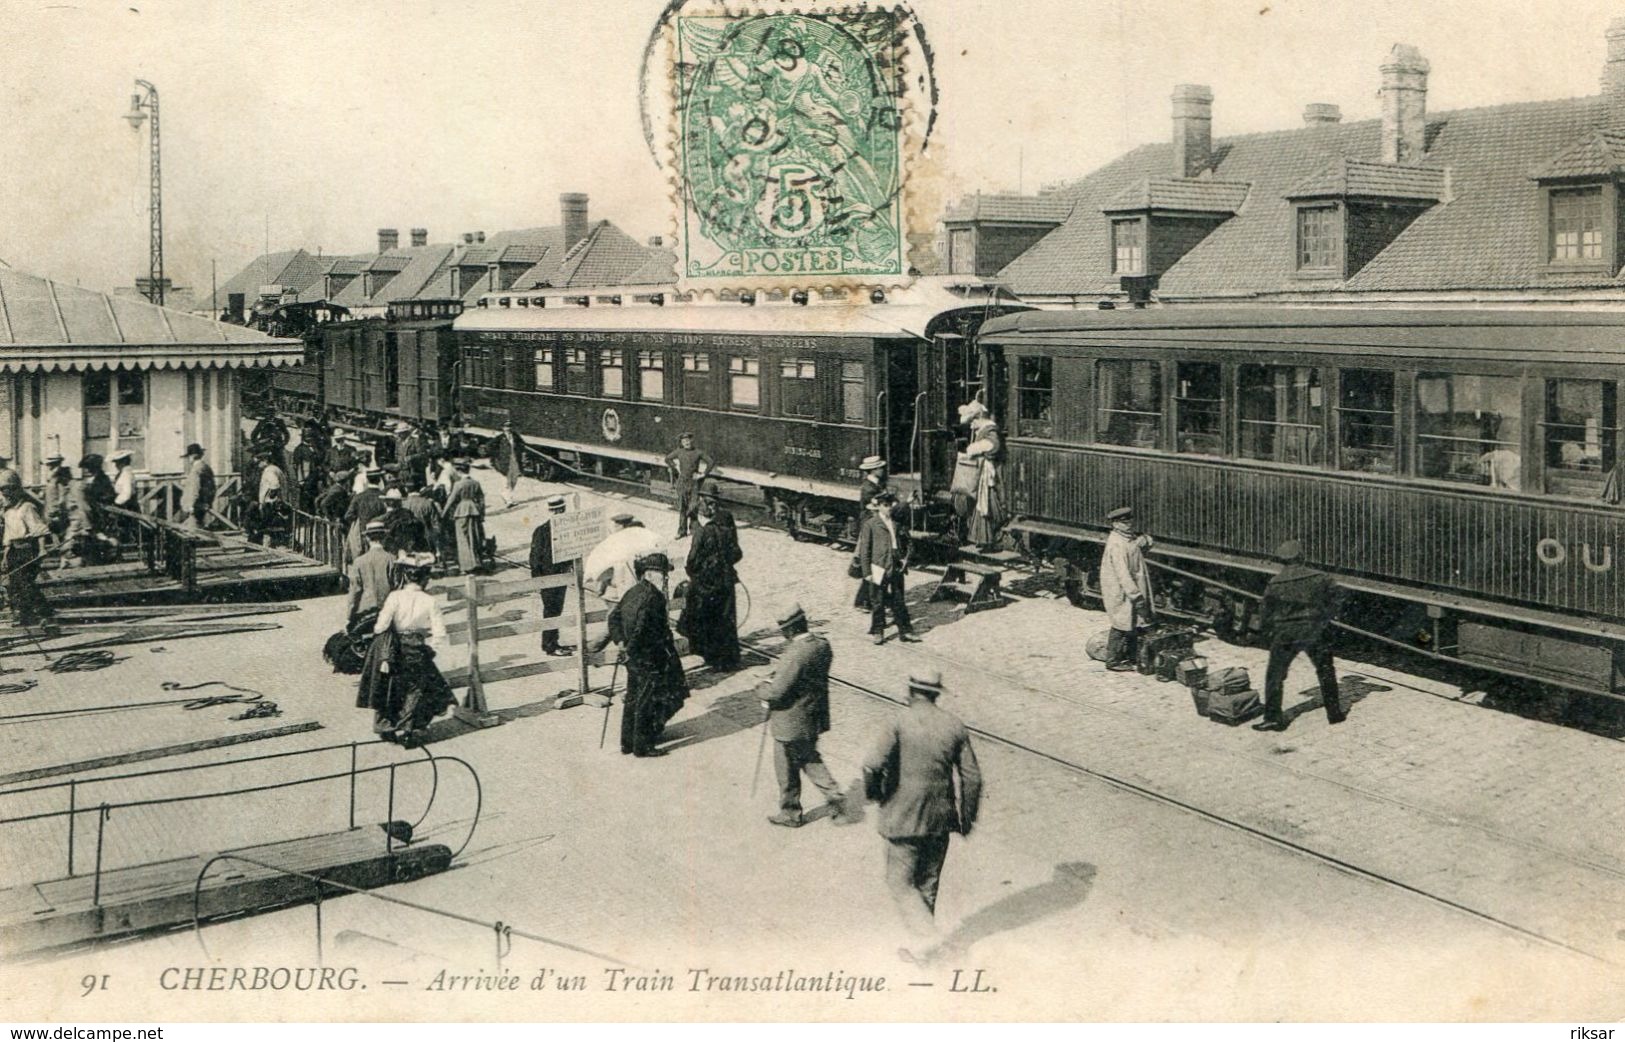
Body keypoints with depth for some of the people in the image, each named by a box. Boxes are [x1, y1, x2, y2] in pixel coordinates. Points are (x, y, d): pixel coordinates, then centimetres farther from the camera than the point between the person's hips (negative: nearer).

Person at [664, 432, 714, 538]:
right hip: (681, 481, 2)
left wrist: (703, 474, -4)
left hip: (693, 482, -2)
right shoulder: (679, 452, 3)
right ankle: (682, 530, 9)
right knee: (682, 507, 3)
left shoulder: (698, 452, -4)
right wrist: (675, 469, 10)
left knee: (692, 507, -5)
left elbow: (711, 463, -3)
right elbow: (668, 459, 19)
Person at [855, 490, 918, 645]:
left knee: (898, 601, 7)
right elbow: (864, 549, -4)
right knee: (878, 602, 3)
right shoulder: (870, 524, -4)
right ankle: (878, 632, 14)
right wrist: (866, 571, -7)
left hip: (895, 569, 4)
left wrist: (904, 560, 9)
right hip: (878, 569, -3)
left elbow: (903, 544, 21)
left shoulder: (896, 522, 9)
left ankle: (905, 631, 12)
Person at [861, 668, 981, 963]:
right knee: (928, 882, 17)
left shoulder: (900, 722, -12)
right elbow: (972, 777, 3)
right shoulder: (955, 725, 2)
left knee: (900, 882, 7)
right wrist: (967, 816, 15)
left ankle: (927, 936, -8)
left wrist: (873, 792, -1)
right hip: (940, 818, 5)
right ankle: (922, 945, 23)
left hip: (904, 818, -5)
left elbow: (873, 764, -22)